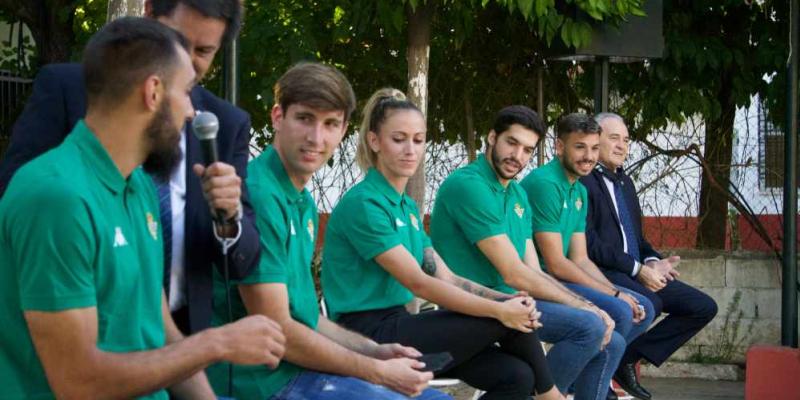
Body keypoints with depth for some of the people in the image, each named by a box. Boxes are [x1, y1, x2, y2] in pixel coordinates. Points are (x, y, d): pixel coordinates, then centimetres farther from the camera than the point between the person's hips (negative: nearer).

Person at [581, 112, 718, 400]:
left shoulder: (625, 182, 21)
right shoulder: (582, 181, -8)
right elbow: (589, 243, -17)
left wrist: (653, 262, 1)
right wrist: (638, 269, -18)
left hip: (638, 273, 9)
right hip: (600, 273, -9)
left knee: (704, 307, -1)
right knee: (648, 303, -36)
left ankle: (630, 356, 2)